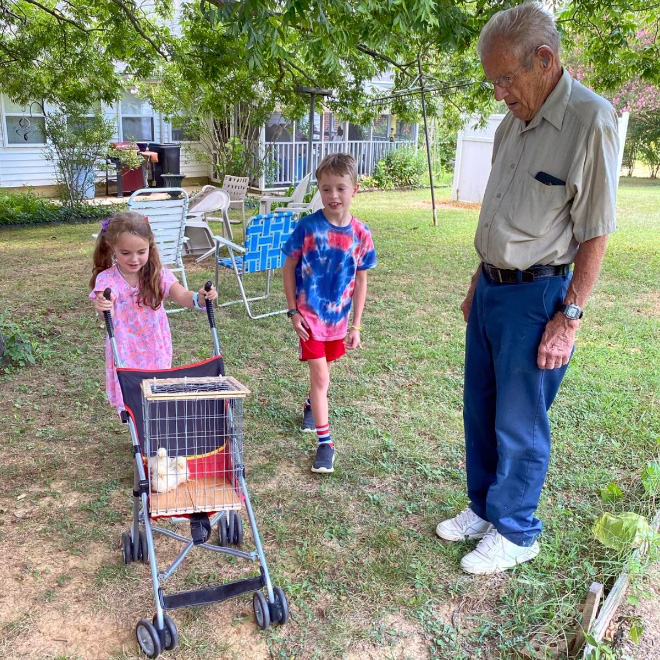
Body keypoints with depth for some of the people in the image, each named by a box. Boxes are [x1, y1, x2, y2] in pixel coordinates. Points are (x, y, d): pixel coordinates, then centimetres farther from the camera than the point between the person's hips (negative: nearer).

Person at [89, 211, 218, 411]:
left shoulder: (158, 275, -8)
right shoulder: (107, 279, -13)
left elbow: (182, 296, -20)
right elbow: (106, 311, -29)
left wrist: (200, 298, -42)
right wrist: (103, 307, -53)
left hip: (156, 351, 2)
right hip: (125, 354, -1)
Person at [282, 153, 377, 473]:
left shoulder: (360, 234, -8)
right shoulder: (308, 227, -15)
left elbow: (360, 281, 0)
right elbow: (289, 268, -5)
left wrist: (356, 326, 0)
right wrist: (293, 311, -8)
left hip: (338, 317, 3)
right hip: (309, 315, -3)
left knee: (320, 371, 22)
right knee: (321, 378, -4)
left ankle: (311, 405, 53)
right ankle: (324, 442, 7)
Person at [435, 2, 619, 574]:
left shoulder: (590, 120, -14)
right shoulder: (512, 125, 10)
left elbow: (595, 232, -15)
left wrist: (569, 317, -16)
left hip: (536, 297, -8)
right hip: (492, 289, 8)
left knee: (519, 424, 3)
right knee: (480, 410, 16)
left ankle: (516, 533, 23)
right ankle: (483, 508, 35)